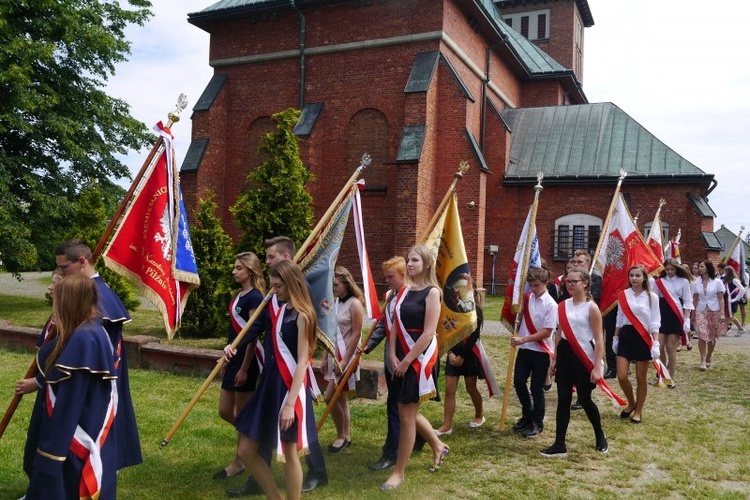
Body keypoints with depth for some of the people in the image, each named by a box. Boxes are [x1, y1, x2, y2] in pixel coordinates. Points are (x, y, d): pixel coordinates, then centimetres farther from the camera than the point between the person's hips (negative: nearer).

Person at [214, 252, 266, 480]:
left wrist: (245, 368, -19)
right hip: (233, 359, 9)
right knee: (225, 412, 13)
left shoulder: (255, 298, -15)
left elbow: (252, 336, -18)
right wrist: (227, 358, 17)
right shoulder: (238, 295, 12)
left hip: (246, 361, -9)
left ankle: (240, 462, 17)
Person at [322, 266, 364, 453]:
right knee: (340, 398, 13)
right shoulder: (336, 303, 9)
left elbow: (356, 334, -16)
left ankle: (341, 436, 9)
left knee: (330, 397, -8)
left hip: (346, 357, -8)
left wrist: (344, 360, -18)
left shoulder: (355, 304, -13)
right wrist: (325, 357, 12)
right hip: (334, 356, 8)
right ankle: (346, 436, 23)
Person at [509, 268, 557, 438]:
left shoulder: (550, 304, -14)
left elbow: (546, 332, -19)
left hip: (541, 352, -6)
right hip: (524, 349, 6)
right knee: (518, 382, 9)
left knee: (536, 388, 4)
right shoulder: (527, 298, 3)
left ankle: (537, 423, 22)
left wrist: (523, 339, -22)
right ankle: (527, 415, 32)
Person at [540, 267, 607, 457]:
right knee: (563, 399, 5)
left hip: (583, 356, -5)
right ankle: (559, 445, 11)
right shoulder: (563, 306, 6)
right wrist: (555, 358, 12)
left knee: (584, 399, 7)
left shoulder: (591, 307, -11)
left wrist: (597, 367, -17)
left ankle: (600, 437, 34)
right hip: (565, 354, 5)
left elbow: (599, 340, -13)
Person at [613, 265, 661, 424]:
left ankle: (638, 411, 23)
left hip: (643, 338, -3)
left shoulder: (651, 297, -5)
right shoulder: (623, 295, 4)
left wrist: (655, 342, -12)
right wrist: (615, 338, 15)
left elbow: (655, 322, -5)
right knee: (621, 376, -3)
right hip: (626, 336, 3)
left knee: (641, 378, 6)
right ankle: (631, 403, 25)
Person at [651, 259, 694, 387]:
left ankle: (671, 378, 11)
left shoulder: (683, 281, 4)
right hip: (661, 315, 2)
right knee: (659, 346, -2)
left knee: (671, 348, -2)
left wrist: (687, 319, -7)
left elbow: (688, 302, 1)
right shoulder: (659, 282, 8)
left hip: (676, 316, -2)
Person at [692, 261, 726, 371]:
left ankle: (708, 358, 24)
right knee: (702, 336, -11)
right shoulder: (696, 283, 4)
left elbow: (721, 299, -2)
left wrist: (722, 313, -9)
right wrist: (693, 313, 7)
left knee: (712, 337, 7)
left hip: (714, 312, -1)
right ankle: (703, 360, -9)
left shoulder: (717, 282, -3)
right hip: (701, 312, 1)